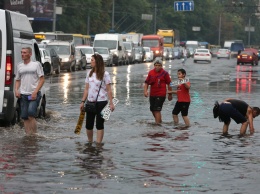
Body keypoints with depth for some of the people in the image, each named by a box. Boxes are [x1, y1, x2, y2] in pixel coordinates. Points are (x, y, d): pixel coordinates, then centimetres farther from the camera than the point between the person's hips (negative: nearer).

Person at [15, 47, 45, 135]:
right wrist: (16, 90, 2)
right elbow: (17, 80, 22)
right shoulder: (19, 66, 15)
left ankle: (34, 133, -12)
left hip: (34, 95, -4)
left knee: (31, 112, -21)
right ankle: (28, 134, 6)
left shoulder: (36, 64, 2)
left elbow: (42, 79, -1)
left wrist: (35, 92, -11)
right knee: (25, 117, 0)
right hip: (23, 95, 5)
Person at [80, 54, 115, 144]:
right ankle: (90, 143, 22)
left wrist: (111, 103, -13)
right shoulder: (89, 73, 9)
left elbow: (109, 90, -8)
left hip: (101, 102, -5)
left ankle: (98, 144, 3)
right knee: (88, 125, 6)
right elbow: (86, 89, 12)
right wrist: (83, 101, 7)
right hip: (90, 102, 5)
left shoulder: (105, 74, -6)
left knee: (99, 125, -1)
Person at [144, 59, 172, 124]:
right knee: (153, 110, 15)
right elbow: (146, 82, 8)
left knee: (157, 110, -13)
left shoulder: (164, 73, -6)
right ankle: (159, 121, 36)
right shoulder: (151, 73, 6)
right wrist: (145, 91, -8)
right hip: (152, 95, 6)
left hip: (161, 95, -6)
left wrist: (170, 94, 2)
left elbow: (169, 84, -1)